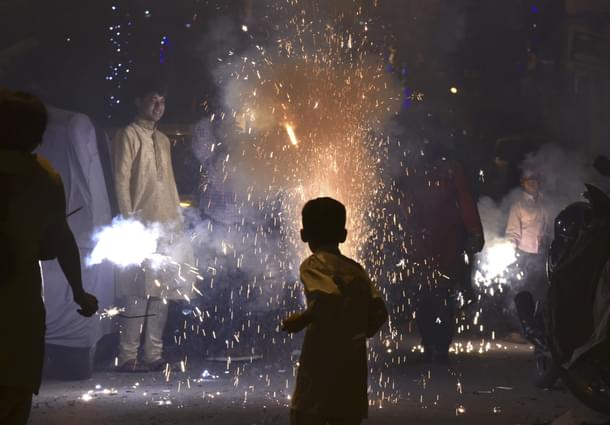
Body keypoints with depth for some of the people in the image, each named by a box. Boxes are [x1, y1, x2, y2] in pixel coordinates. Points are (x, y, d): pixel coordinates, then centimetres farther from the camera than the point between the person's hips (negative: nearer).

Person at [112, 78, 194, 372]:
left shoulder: (163, 140, 21)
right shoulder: (128, 136, -1)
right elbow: (121, 182, -8)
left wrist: (178, 221, 14)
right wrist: (128, 223, -15)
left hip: (167, 226, 7)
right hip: (142, 224, -7)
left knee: (161, 292, 5)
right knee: (139, 292, -11)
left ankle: (154, 355, 9)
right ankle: (127, 357, -7)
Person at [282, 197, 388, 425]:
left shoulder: (313, 265, -5)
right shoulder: (356, 269, 13)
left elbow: (328, 297, -24)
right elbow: (379, 312, 6)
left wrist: (302, 319, -10)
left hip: (322, 363, -6)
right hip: (353, 367, 6)